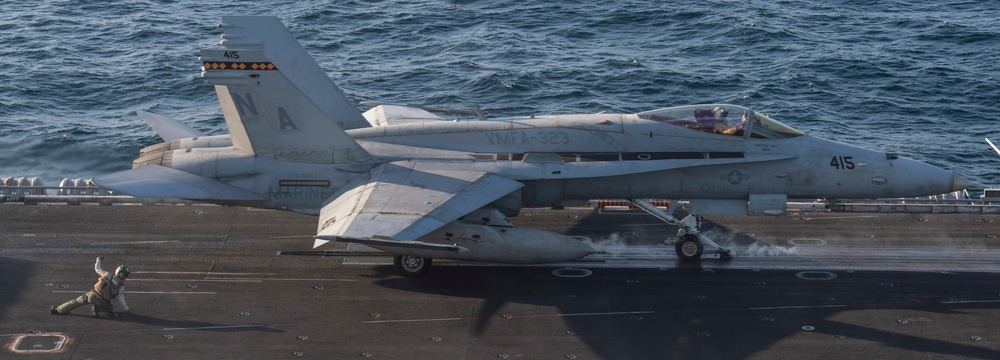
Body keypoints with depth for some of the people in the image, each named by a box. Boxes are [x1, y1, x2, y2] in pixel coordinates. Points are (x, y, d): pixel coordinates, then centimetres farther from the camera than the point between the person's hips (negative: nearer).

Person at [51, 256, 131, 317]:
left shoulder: (108, 275, -1)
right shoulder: (121, 286, -7)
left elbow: (97, 269, 12)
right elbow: (121, 300, -5)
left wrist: (98, 260, 31)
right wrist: (126, 310, 8)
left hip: (92, 294, 2)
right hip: (101, 302, -2)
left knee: (76, 302, 19)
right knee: (110, 308, 26)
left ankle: (57, 310, 22)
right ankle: (97, 309, -1)